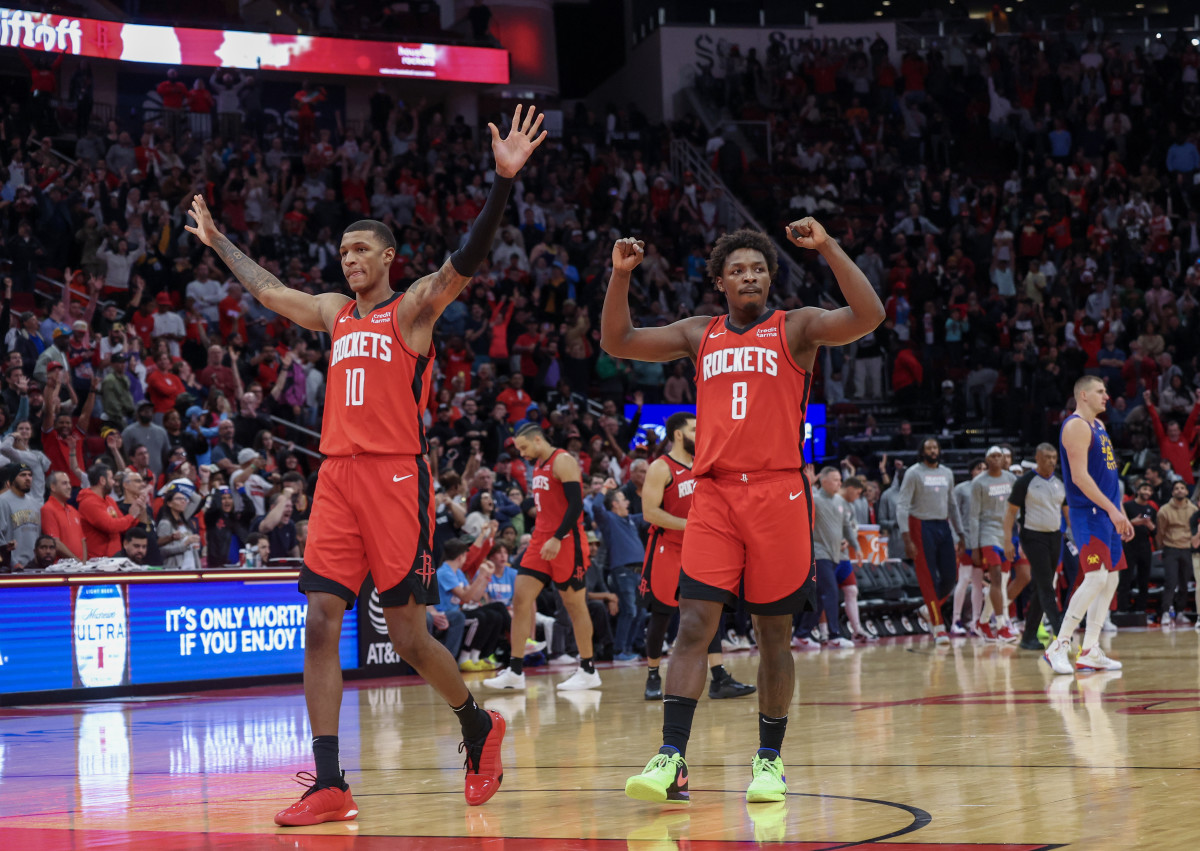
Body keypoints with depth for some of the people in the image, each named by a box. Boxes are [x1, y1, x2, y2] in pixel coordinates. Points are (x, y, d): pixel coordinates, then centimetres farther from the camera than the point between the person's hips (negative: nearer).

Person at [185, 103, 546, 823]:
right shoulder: (333, 312, 18)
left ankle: (479, 727, 23)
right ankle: (329, 785, -4)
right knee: (321, 624, -4)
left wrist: (505, 180, -28)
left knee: (407, 632, -4)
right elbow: (264, 288, 34)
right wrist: (217, 241, 44)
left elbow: (468, 261, -16)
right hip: (338, 475, 6)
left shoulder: (414, 308, 0)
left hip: (396, 476, -6)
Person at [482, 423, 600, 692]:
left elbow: (576, 504, -18)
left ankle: (588, 672, 8)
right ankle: (515, 671, -2)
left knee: (574, 604, -1)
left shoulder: (563, 461, -11)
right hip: (541, 540, 9)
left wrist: (557, 538, -24)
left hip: (566, 542, -8)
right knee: (520, 598, -1)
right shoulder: (538, 466, 16)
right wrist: (539, 536, 19)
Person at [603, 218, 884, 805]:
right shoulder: (699, 335, 16)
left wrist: (827, 248, -18)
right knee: (694, 624, -10)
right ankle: (671, 760, -15)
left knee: (774, 632, 4)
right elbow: (617, 342, 16)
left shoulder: (796, 328, 5)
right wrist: (620, 274, 3)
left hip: (778, 493, -2)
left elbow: (868, 317, -11)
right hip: (713, 494, 2)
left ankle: (770, 759, 15)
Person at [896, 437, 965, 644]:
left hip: (943, 526, 6)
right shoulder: (914, 473, -5)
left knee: (949, 578, 1)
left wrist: (961, 535, 15)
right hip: (922, 527, -6)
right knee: (929, 579, -6)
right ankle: (938, 627, -3)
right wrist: (907, 539, -18)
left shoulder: (947, 473, 12)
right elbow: (902, 506, -9)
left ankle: (930, 609, 26)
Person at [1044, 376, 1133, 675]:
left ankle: (1090, 652, 10)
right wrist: (1112, 509, -22)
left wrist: (1121, 514, 19)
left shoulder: (1099, 426, 19)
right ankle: (1059, 646, -12)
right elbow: (1080, 476, -20)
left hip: (1106, 515, 10)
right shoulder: (1076, 426, -12)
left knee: (1110, 580, 7)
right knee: (1096, 579, -17)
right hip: (1087, 514, -10)